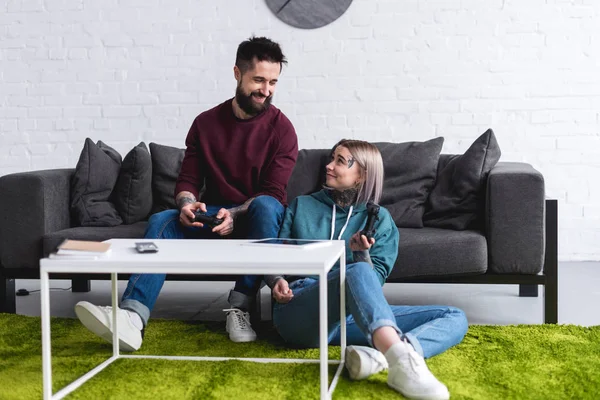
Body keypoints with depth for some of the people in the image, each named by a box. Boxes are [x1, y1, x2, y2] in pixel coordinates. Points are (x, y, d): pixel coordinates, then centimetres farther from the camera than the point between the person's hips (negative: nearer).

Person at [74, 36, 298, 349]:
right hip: (213, 216, 3)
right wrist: (188, 204, -20)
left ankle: (240, 308, -33)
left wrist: (235, 215, -30)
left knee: (265, 206, -36)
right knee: (161, 221, -23)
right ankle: (132, 317, -41)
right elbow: (187, 181, 4)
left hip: (256, 218, -3)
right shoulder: (206, 123, 5)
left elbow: (273, 193, -12)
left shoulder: (280, 127, -5)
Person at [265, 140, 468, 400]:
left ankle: (377, 355, -44)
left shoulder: (379, 219, 16)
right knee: (357, 272, -35)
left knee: (455, 318, -14)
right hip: (299, 314, -2)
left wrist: (361, 254, -13)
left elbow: (374, 282, 7)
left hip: (354, 316, 3)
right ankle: (403, 363, -60)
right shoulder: (302, 206, 18)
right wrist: (276, 280, -7)